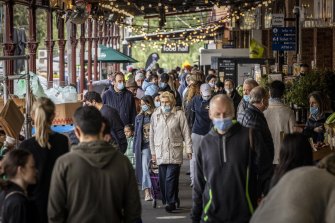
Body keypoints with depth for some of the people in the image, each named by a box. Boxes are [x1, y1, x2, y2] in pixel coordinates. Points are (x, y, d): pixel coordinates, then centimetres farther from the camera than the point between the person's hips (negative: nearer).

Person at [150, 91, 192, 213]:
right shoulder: (155, 115, 9)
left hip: (175, 152, -3)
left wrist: (188, 149, 0)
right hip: (161, 152, 3)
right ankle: (165, 200, 13)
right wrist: (153, 152, 12)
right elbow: (152, 134, 14)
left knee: (171, 178, -10)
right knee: (163, 179, 4)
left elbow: (186, 133, 2)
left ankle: (171, 202, -8)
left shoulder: (179, 114, 1)